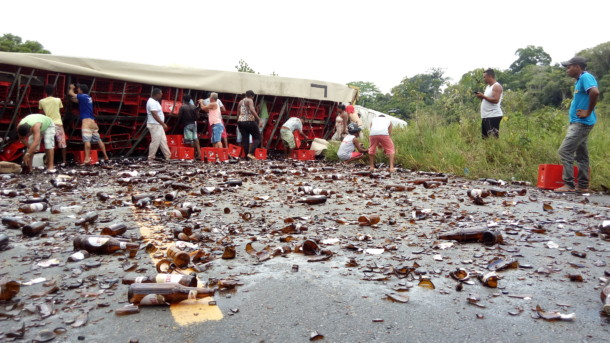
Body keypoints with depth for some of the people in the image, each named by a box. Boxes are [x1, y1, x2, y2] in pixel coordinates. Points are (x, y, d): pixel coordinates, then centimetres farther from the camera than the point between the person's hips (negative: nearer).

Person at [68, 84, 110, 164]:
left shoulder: (83, 96, -4)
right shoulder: (88, 98, 20)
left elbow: (70, 93, 7)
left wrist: (71, 88, 25)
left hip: (86, 121, -9)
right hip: (93, 122, 9)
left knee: (87, 140, -18)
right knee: (98, 140, 12)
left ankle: (87, 159, -26)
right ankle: (105, 156, 16)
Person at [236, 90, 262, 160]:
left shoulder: (240, 102, 20)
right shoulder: (250, 100, -2)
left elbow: (238, 113, 18)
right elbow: (252, 110, -19)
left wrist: (238, 124, 21)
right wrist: (259, 119, -23)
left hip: (240, 121, 7)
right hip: (249, 121, -7)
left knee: (245, 139, 7)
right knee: (257, 138, 0)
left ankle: (247, 156, 6)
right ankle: (250, 153, -15)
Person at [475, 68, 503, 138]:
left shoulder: (497, 86, -9)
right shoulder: (488, 87, 20)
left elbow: (495, 100, -21)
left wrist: (483, 96, -15)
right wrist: (481, 97, 5)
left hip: (493, 116, -10)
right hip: (485, 116, 10)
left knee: (493, 138, -12)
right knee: (485, 137, 11)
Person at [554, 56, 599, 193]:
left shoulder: (586, 77, -13)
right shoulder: (580, 79, 17)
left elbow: (595, 92, -31)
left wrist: (589, 112, -22)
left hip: (581, 123, -10)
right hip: (579, 123, 10)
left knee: (565, 151, -12)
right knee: (581, 154, 11)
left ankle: (569, 184, -9)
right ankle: (583, 185, 17)